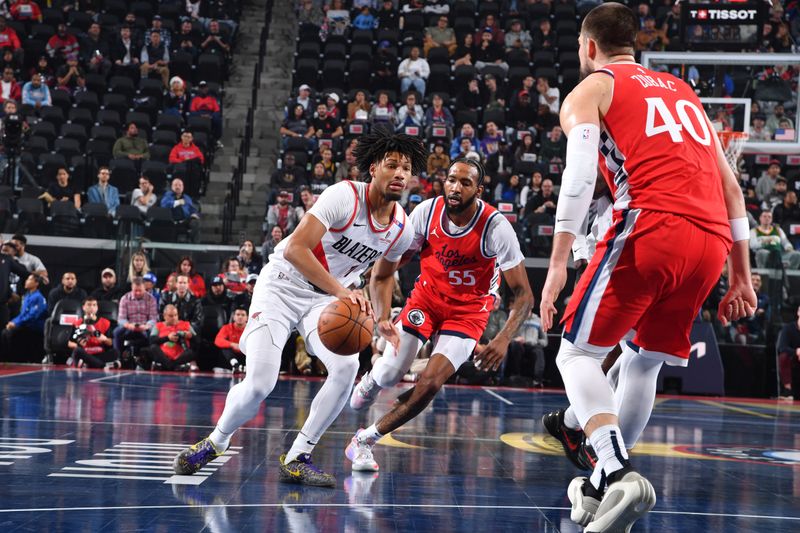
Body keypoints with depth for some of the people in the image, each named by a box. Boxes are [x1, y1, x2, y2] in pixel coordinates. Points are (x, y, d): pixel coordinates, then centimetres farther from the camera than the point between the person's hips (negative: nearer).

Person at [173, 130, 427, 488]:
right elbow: (295, 248, -33)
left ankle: (296, 459, -8)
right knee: (259, 384, -16)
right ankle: (215, 442, 16)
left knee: (347, 366, -22)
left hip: (326, 299, 5)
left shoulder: (402, 230, -4)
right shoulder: (345, 196, -24)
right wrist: (341, 290, -41)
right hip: (282, 286, -5)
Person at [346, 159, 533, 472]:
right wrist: (382, 317, -27)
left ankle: (366, 440, 3)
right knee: (389, 374, -9)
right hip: (427, 297, 2)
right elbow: (383, 272, -11)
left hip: (467, 311, -2)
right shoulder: (427, 212, -18)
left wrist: (504, 339, -38)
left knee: (430, 385, -16)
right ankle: (369, 381, 32)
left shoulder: (496, 227, -26)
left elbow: (523, 294, -22)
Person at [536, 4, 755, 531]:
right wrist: (742, 276, 27)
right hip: (713, 241, 6)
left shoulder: (590, 90, 12)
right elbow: (730, 186, 27)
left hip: (652, 228, -6)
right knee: (643, 363, 21)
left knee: (579, 354, 3)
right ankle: (602, 488, 27)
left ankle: (618, 472, -18)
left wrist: (559, 261, -14)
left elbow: (581, 171, -8)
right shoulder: (683, 92, 31)